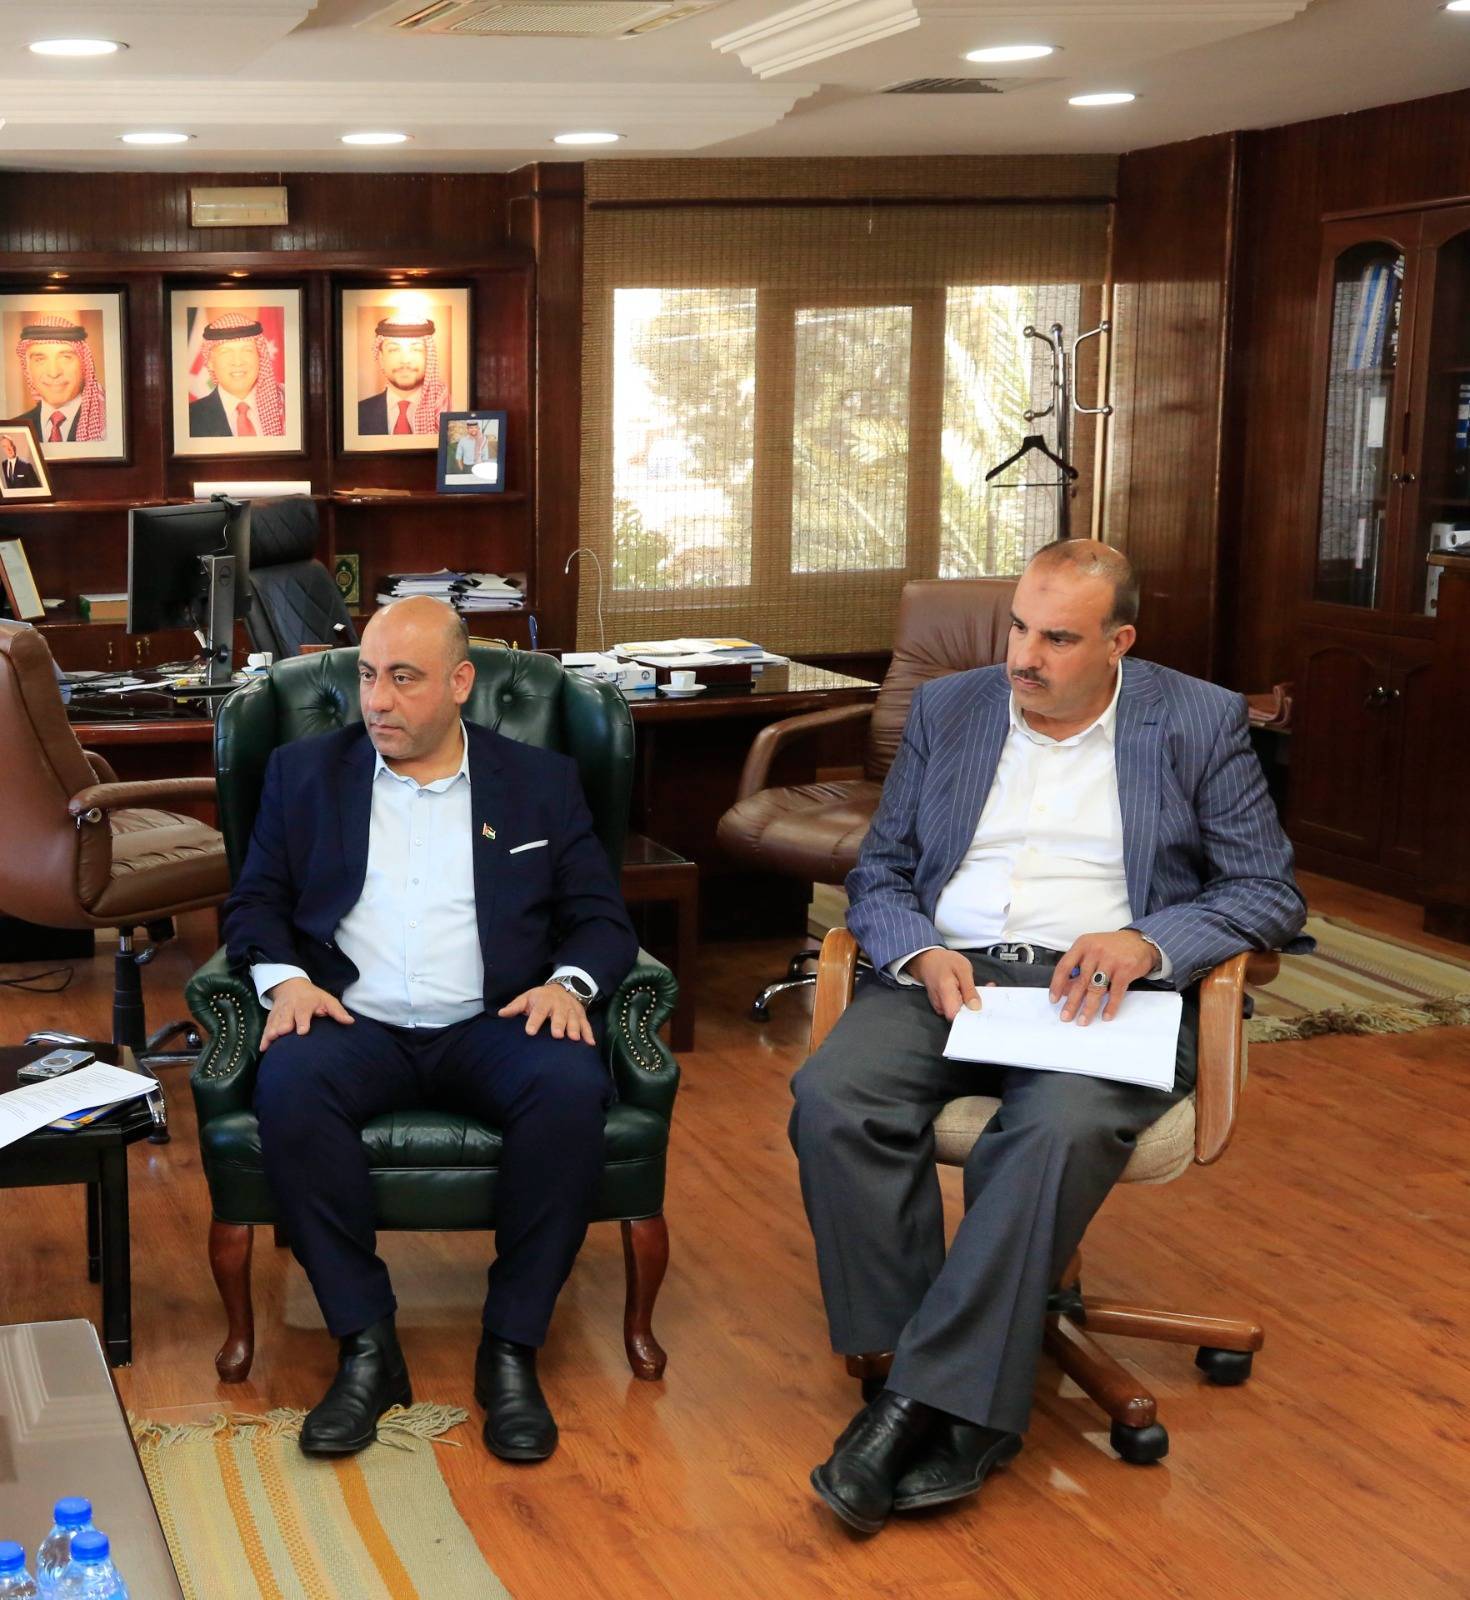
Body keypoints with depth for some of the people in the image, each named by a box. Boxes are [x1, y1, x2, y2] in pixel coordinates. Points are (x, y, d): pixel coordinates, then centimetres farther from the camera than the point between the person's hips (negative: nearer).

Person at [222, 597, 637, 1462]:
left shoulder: (541, 782, 13)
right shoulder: (305, 772, 15)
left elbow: (603, 918, 11)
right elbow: (256, 904, 14)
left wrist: (569, 982, -10)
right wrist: (285, 979, -7)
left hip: (493, 1025, 0)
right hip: (356, 1025, 1)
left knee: (571, 1087, -34)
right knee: (290, 1085, -34)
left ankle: (512, 1349, -20)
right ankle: (366, 1346, -22)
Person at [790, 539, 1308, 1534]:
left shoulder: (1201, 723, 8)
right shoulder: (946, 711, 16)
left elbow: (1271, 892, 5)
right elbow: (878, 875, 16)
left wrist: (1146, 941, -13)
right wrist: (922, 954, -7)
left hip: (1100, 992, -3)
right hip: (949, 971, 3)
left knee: (1062, 1129, -37)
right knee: (832, 1099, -28)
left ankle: (924, 1398, -27)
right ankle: (964, 1413, -22)